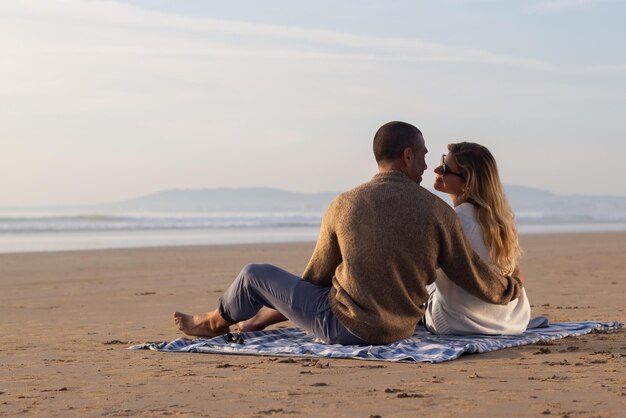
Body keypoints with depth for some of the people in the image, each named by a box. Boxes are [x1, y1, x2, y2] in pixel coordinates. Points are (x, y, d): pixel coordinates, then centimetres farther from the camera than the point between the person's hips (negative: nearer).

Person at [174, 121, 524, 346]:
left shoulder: (343, 206, -10)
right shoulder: (438, 211, -10)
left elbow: (317, 276, 3)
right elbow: (476, 278, -5)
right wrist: (512, 288, 16)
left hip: (344, 328, -4)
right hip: (399, 331, 4)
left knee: (254, 276, 17)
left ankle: (216, 322, 46)